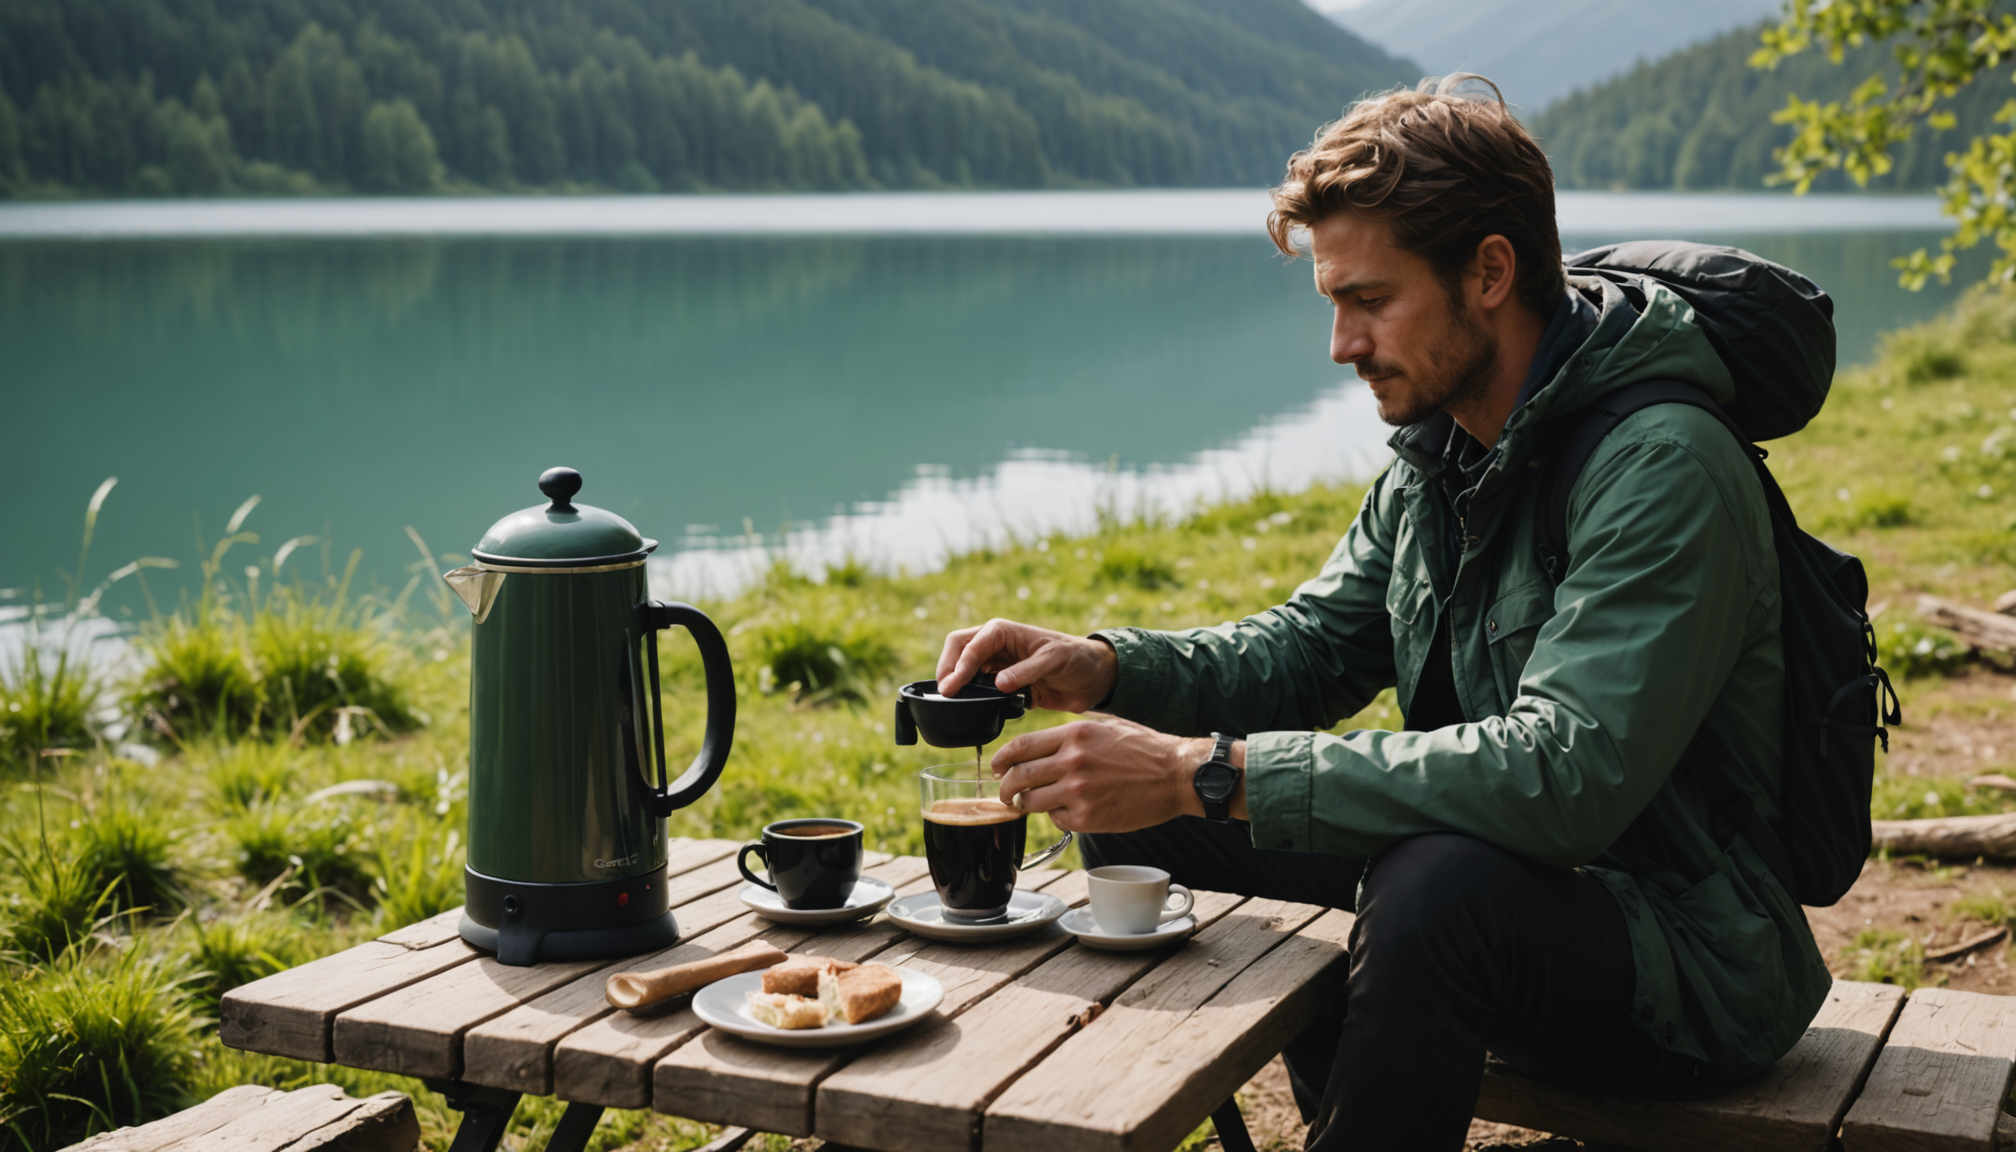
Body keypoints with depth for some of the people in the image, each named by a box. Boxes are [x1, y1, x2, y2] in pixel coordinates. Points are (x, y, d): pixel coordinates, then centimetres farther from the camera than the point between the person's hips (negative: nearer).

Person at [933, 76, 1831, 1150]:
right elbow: (1309, 647, 10)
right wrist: (1100, 667, -9)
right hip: (1500, 876, 8)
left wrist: (1210, 773, -35)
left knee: (1442, 882, -39)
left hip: (1689, 968, -8)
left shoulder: (1665, 469, -23)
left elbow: (1566, 775, -34)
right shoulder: (1438, 452, 5)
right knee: (1132, 804, 4)